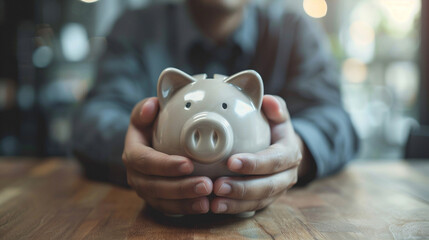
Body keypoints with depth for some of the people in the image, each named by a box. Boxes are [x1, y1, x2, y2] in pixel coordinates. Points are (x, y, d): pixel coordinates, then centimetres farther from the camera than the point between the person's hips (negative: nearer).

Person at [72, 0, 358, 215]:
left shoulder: (297, 30, 5)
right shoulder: (137, 28, 3)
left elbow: (329, 115, -9)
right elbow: (100, 111, -10)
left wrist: (298, 151, -32)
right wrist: (126, 148, -32)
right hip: (167, 213, 2)